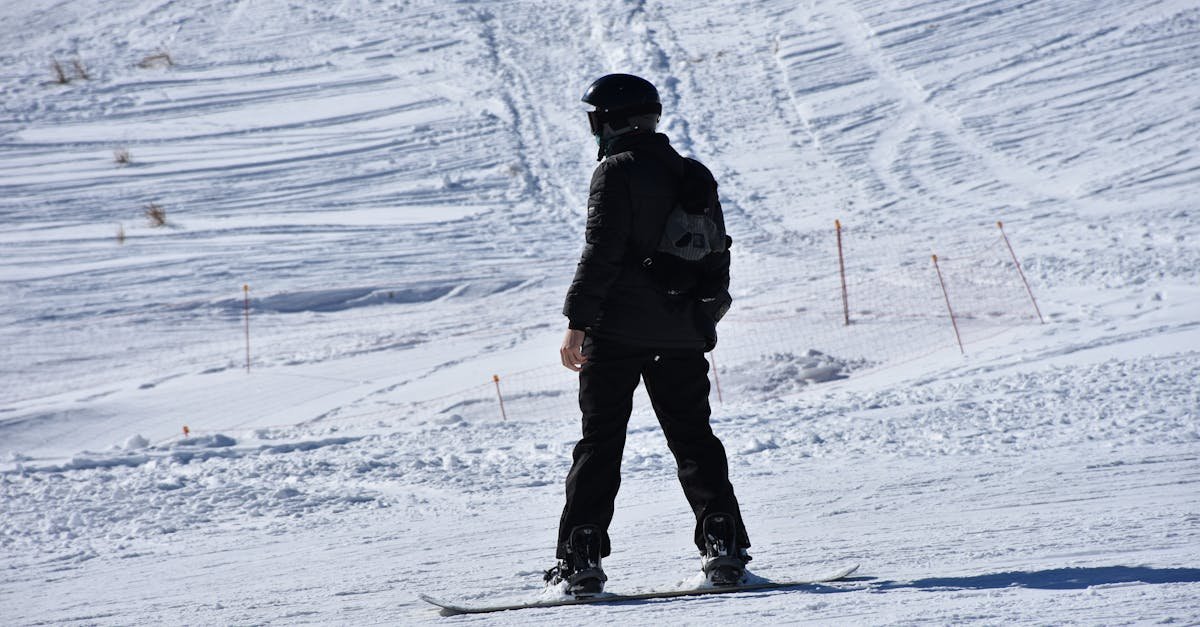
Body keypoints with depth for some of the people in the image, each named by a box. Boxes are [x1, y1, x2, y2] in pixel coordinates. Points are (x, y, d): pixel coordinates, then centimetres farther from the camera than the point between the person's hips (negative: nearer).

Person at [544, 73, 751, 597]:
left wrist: (577, 322, -13)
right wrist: (704, 316, 26)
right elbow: (716, 253, 17)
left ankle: (581, 557, -5)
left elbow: (601, 252, -16)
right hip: (682, 333, 6)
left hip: (618, 328, -6)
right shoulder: (696, 176, 12)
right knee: (693, 437, 13)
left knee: (600, 441, -2)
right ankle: (724, 543, 6)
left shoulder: (616, 172, -9)